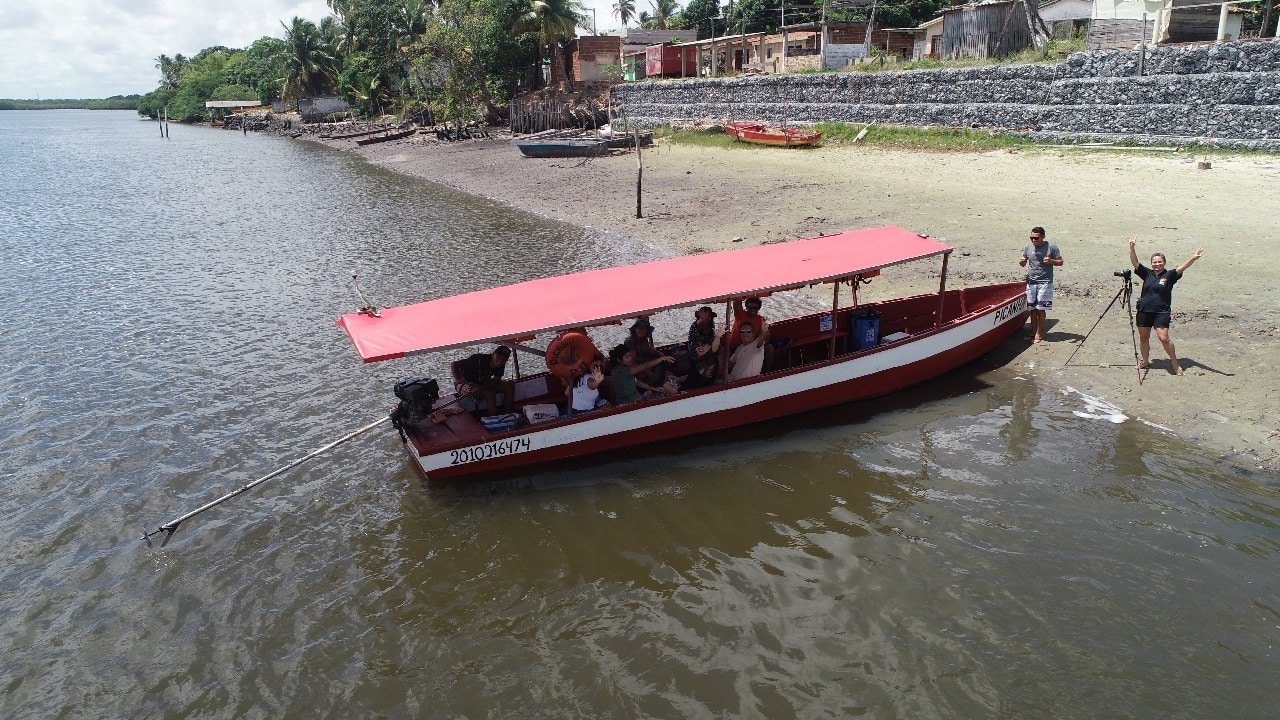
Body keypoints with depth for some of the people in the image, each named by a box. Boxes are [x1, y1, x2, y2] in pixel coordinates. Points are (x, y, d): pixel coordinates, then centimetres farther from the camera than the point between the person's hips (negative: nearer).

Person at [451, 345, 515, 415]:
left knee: (510, 386, -8)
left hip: (483, 383, 7)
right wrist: (458, 380, -34)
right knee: (489, 394, -33)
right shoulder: (479, 359, -28)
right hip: (466, 383, -7)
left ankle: (507, 414, -3)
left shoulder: (501, 365, -11)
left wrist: (480, 388, -33)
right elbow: (454, 364, -22)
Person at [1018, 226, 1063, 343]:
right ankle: (1033, 331, 18)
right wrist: (1021, 262, -10)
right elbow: (1023, 264, 14)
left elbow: (1060, 262, 1)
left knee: (1041, 308, -4)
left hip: (1045, 282, -4)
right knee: (1032, 308, 6)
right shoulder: (1028, 248, 5)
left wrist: (1051, 261, -20)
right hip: (1031, 282, 4)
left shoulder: (1051, 247, -5)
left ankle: (1039, 333, 6)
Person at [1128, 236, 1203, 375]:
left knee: (1164, 338, -11)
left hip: (1162, 312, -4)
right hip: (1144, 311, 4)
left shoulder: (1169, 275, 0)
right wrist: (1132, 247, -15)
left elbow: (1181, 268, -15)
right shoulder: (1147, 274, 6)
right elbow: (1134, 262, -2)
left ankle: (1175, 363, 4)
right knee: (1143, 337, 12)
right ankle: (1145, 361, 31)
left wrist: (1194, 258, -30)